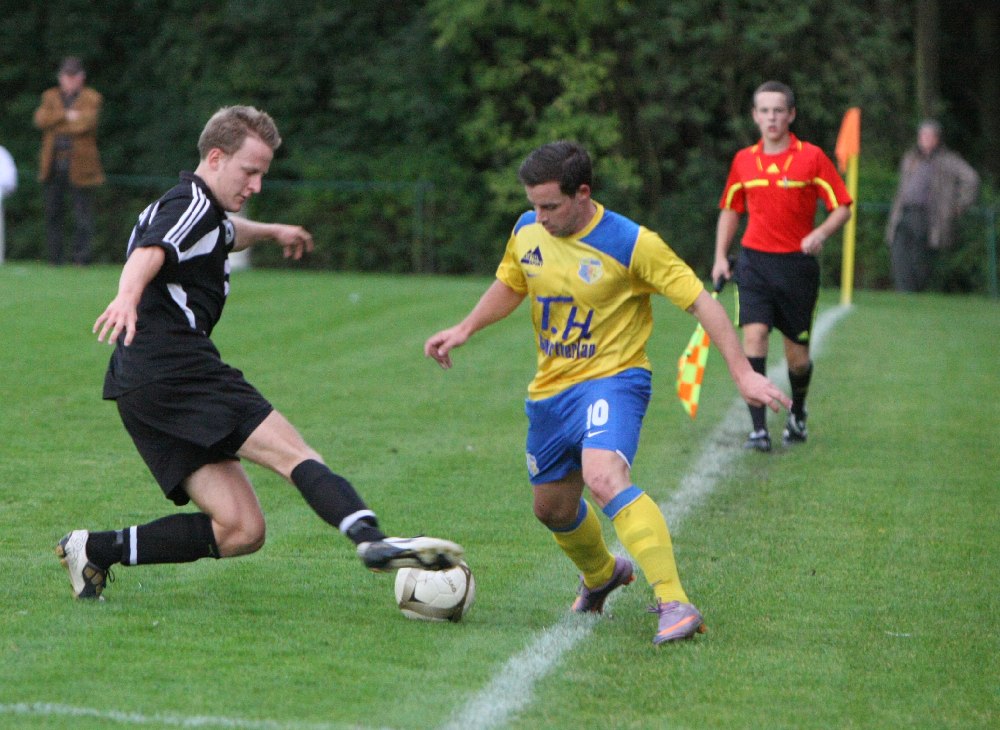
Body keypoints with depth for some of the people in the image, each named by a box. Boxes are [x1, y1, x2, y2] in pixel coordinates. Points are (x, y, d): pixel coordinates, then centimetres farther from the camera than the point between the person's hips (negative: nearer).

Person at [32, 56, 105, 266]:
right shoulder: (50, 96, 16)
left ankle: (81, 257, -3)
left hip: (79, 167, -4)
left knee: (83, 215, -6)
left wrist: (56, 124, -4)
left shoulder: (91, 98, 4)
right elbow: (40, 118, -2)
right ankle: (54, 258, 11)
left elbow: (85, 123, -13)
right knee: (53, 213, 6)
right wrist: (66, 116, -11)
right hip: (53, 167, 4)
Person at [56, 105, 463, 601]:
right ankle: (373, 540, -42)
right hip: (173, 368, -10)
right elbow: (148, 253, -26)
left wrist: (270, 231, 71)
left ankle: (97, 550, 1)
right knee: (292, 452, -22)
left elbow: (224, 233, 54)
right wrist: (127, 297, -46)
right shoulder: (192, 204, -4)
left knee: (240, 530, -1)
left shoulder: (199, 209, 28)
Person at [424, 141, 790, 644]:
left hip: (613, 379, -7)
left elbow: (699, 300, -13)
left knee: (603, 477, -33)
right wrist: (464, 330, 7)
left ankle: (675, 604, -35)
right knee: (551, 507, 18)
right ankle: (601, 574, 51)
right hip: (550, 389, 7)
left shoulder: (631, 243, -17)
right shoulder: (527, 232, 0)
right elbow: (510, 286, 21)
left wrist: (742, 373, -18)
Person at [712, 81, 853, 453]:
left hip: (798, 264, -1)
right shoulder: (743, 160, 6)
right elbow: (730, 210, 20)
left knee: (798, 353, 4)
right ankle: (758, 428, -16)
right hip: (755, 261, 2)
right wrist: (721, 257, 10)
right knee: (754, 334, -17)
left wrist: (820, 233, -21)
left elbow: (842, 207, -2)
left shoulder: (812, 157, -4)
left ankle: (797, 414, 35)